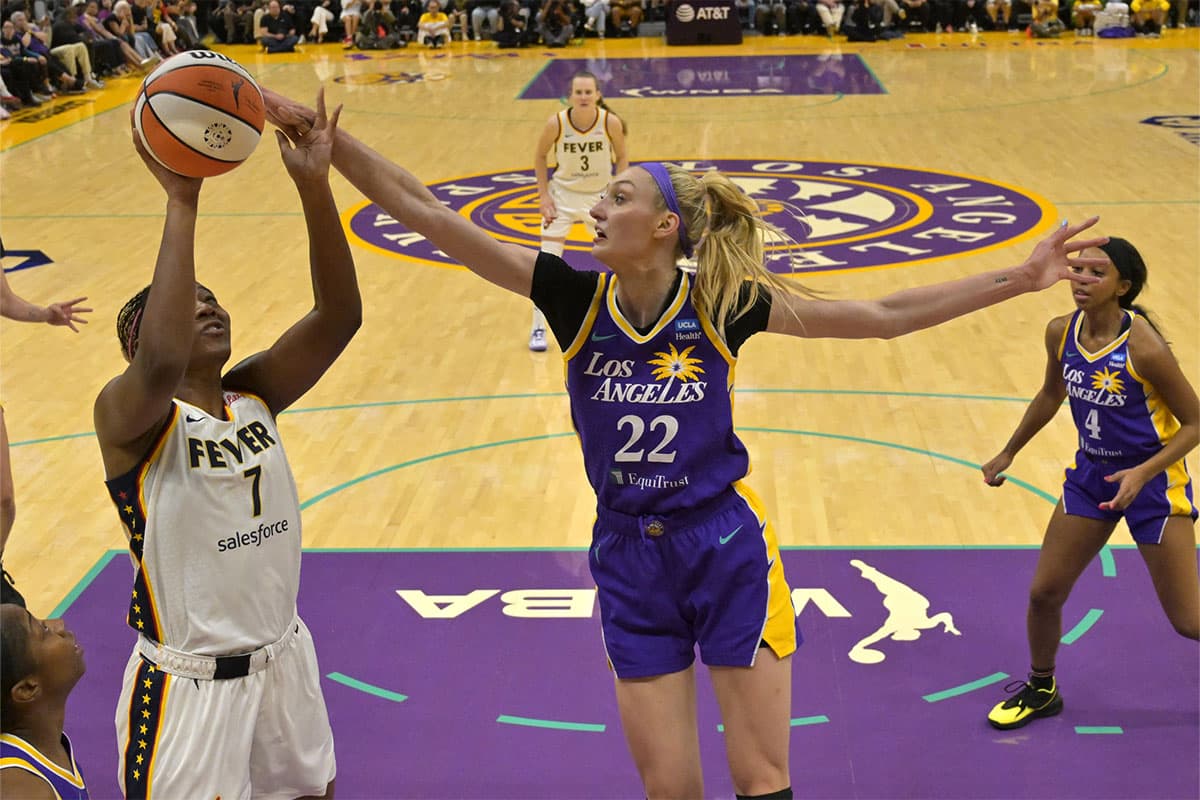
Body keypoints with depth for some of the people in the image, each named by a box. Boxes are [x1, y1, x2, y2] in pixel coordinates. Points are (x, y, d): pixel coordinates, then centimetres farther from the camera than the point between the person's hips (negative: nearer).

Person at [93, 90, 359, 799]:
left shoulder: (254, 395, -1)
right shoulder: (127, 414, -17)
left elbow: (338, 315, -13)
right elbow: (165, 362, -41)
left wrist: (314, 187, -26)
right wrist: (181, 202, -40)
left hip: (283, 656, 6)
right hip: (187, 684, -6)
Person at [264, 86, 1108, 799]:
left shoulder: (723, 304, -11)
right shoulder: (575, 297, -8)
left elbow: (883, 314, -7)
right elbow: (427, 212, -13)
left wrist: (1018, 278, -11)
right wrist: (318, 132, -19)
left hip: (727, 550, -2)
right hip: (629, 561, 2)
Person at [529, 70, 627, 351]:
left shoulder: (611, 122, -20)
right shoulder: (556, 122, -21)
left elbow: (621, 157, -3)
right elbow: (540, 155, -4)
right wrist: (544, 196, -9)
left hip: (600, 196, 1)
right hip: (563, 195, -1)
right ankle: (538, 328, 8)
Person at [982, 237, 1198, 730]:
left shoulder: (1143, 347, -25)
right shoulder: (1061, 333, -7)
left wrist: (1142, 473, -28)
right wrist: (1009, 453, 19)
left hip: (1153, 480, -5)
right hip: (1091, 472, 6)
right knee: (1044, 591, 7)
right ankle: (1041, 689, 32)